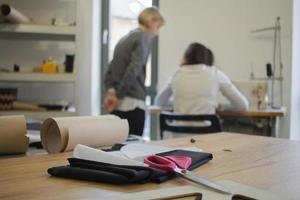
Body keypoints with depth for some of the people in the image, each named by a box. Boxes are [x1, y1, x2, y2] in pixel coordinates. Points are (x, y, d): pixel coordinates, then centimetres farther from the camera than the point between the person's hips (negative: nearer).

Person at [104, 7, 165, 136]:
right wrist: (119, 96, -14)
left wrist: (111, 91, 2)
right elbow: (134, 69, -19)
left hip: (118, 104, 8)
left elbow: (110, 70, 15)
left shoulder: (124, 38, 19)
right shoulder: (144, 37, -6)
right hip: (132, 103, -8)